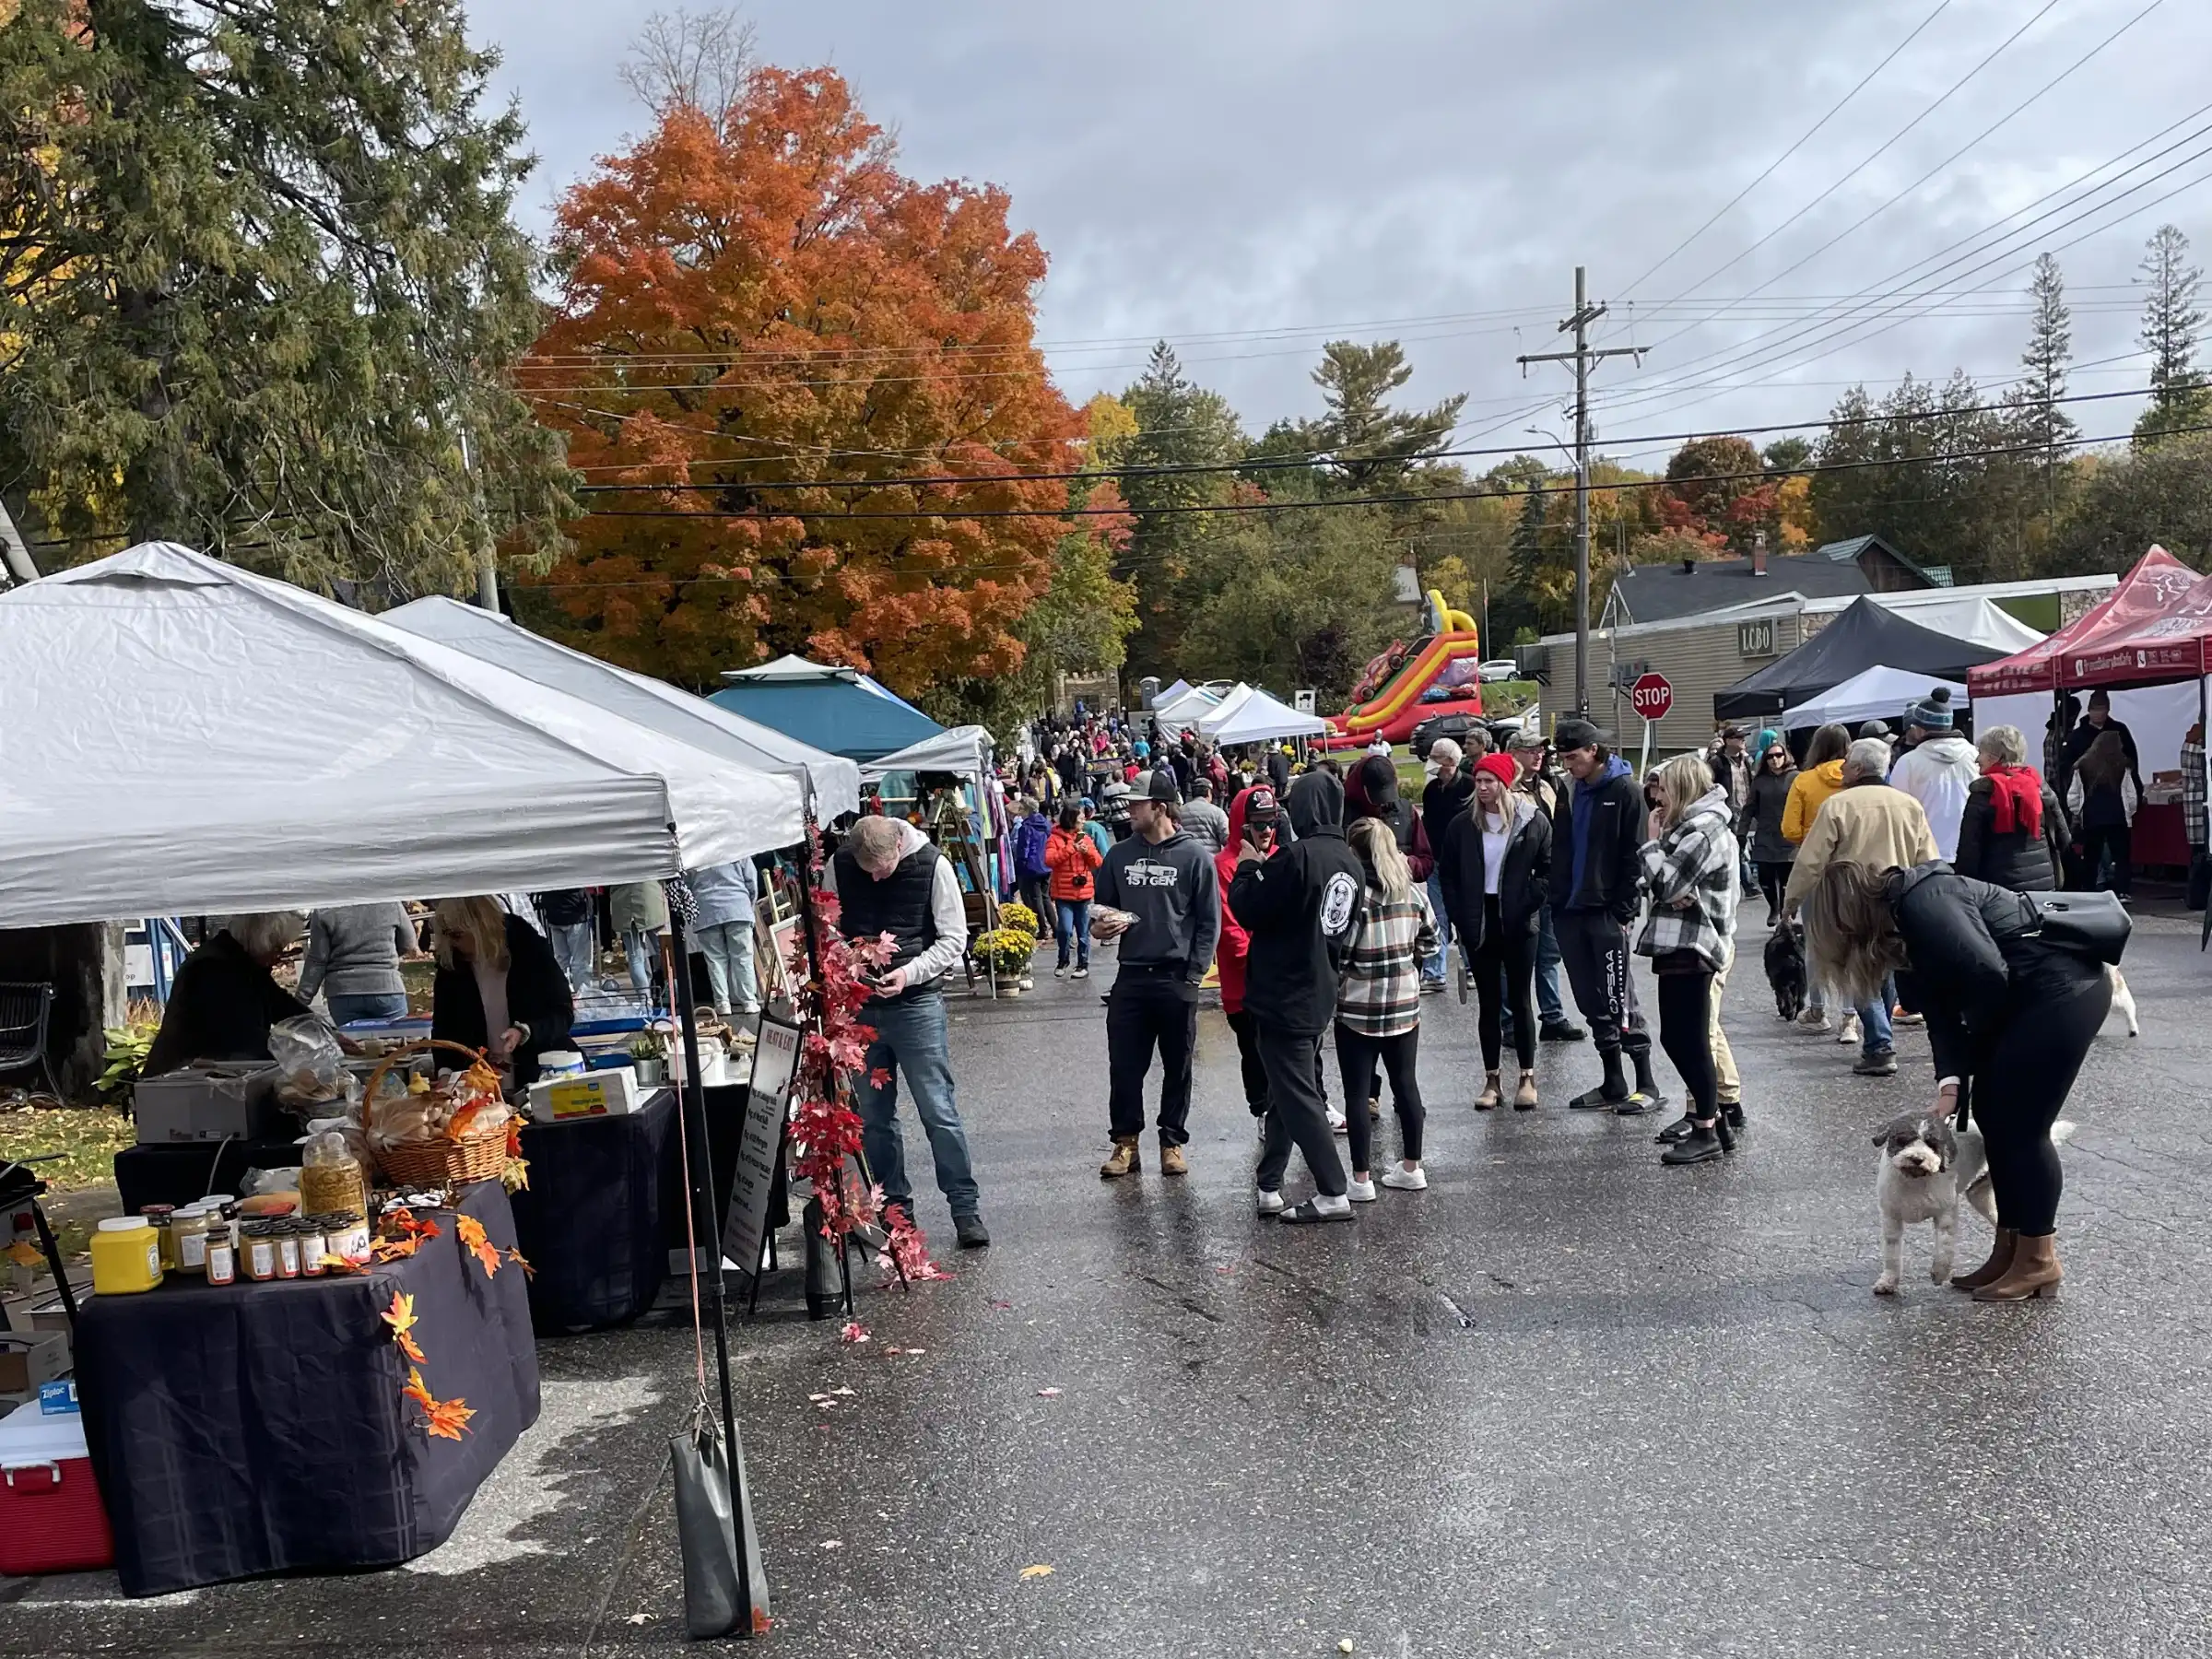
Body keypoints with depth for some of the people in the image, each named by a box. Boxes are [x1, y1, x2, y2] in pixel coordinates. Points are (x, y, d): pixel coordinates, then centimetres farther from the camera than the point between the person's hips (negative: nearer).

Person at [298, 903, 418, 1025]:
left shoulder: (324, 911, -3)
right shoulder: (391, 902, -1)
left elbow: (317, 961, -2)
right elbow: (408, 945, 12)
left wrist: (302, 1000, 6)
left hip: (343, 993, 0)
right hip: (386, 988, 0)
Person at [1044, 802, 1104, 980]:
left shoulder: (1085, 839, 8)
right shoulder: (1055, 839, -3)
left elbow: (1098, 862, 6)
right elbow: (1049, 860, -16)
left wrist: (1088, 851, -12)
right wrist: (1071, 849, -18)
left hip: (1084, 893, 3)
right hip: (1063, 893, -3)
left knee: (1083, 932, 7)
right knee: (1065, 930, -9)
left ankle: (1083, 964, 18)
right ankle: (1063, 961, 12)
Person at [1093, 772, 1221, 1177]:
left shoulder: (1194, 855, -5)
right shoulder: (1120, 856, 8)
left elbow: (1209, 921, -5)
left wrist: (1194, 973, -10)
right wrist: (1104, 928, -5)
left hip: (1177, 980, -3)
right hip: (1130, 979, 3)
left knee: (1177, 1067, 8)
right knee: (1124, 1066, 5)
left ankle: (1173, 1141, 20)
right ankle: (1125, 1140, 16)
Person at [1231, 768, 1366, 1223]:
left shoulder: (1298, 856, -20)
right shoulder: (1351, 863, 5)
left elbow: (1249, 911, -17)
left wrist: (1248, 868, 0)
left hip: (1284, 995, -8)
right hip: (1320, 994, 8)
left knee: (1297, 1096, -1)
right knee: (1285, 1092, 17)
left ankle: (1332, 1194, 1)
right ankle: (1268, 1187, 24)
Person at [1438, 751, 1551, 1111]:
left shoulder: (1534, 822, -3)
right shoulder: (1463, 825, 2)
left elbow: (1548, 870, 0)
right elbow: (1446, 873, 7)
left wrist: (1528, 904, -11)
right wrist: (1461, 916, -1)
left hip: (1518, 924, -2)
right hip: (1479, 924, 2)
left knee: (1519, 999, 4)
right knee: (1487, 1002, 7)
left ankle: (1527, 1078, 12)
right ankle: (1492, 1079, 13)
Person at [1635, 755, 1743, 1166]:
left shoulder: (1701, 829, -14)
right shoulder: (1700, 824, 19)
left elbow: (1664, 883, -18)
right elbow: (1675, 884, 15)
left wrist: (1652, 839, -6)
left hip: (1690, 946, -10)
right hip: (1685, 945, 10)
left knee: (1689, 1040, -4)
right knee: (1683, 1039, 13)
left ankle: (1706, 1131, 3)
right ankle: (1715, 1119, 20)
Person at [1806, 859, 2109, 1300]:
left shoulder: (1922, 902, -19)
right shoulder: (1906, 910, 10)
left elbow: (1988, 975, -26)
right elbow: (1941, 1005, 6)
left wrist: (1973, 1042, -5)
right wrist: (1949, 1080, -6)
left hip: (2065, 989, -10)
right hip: (2032, 994, 10)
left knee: (2019, 1125, -5)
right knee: (1994, 1116, 10)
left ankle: (2039, 1261, 8)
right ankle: (2009, 1252, 19)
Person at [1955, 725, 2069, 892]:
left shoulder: (1983, 793, -8)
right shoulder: (2039, 784, 6)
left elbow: (1969, 848, -11)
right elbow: (2062, 837, 11)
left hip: (2000, 887, -5)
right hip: (2044, 883, 5)